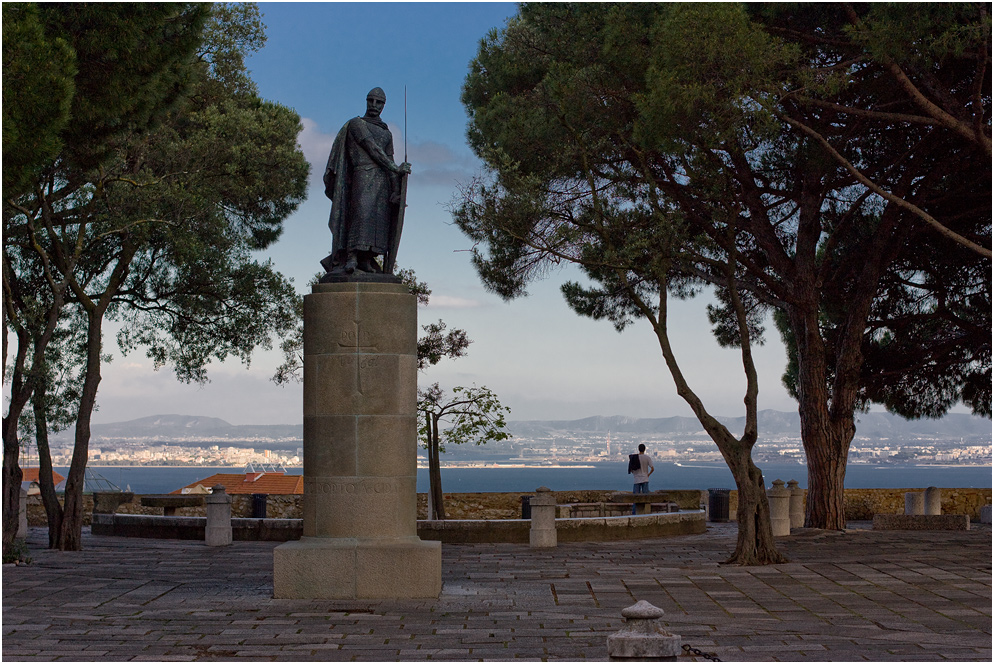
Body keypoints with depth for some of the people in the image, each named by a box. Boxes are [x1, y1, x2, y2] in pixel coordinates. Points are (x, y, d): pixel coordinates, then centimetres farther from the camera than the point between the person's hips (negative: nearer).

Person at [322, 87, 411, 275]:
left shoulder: (387, 133, 26)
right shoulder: (356, 124, 8)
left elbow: (389, 160, 18)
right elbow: (372, 149, -3)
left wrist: (396, 191, 6)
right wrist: (395, 168, -7)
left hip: (383, 180, 6)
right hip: (364, 174, -6)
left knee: (380, 219, -6)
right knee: (362, 213, -22)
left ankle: (366, 259, -9)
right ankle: (351, 259, -30)